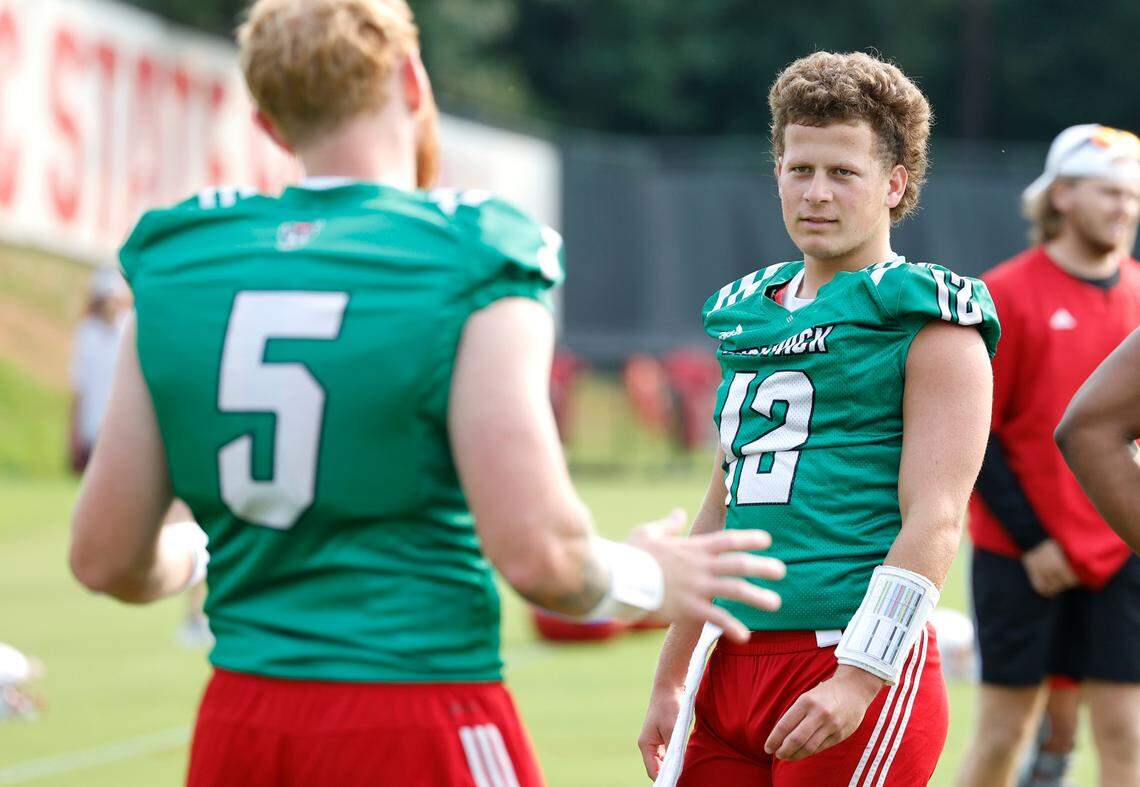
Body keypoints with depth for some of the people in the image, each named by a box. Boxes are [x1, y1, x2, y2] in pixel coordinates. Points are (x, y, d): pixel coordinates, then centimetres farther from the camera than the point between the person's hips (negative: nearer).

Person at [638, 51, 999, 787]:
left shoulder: (931, 320, -4)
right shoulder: (748, 311, 17)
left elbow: (934, 523, -12)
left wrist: (859, 679, -20)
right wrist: (669, 682, 21)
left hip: (859, 673, -7)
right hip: (738, 664, 7)